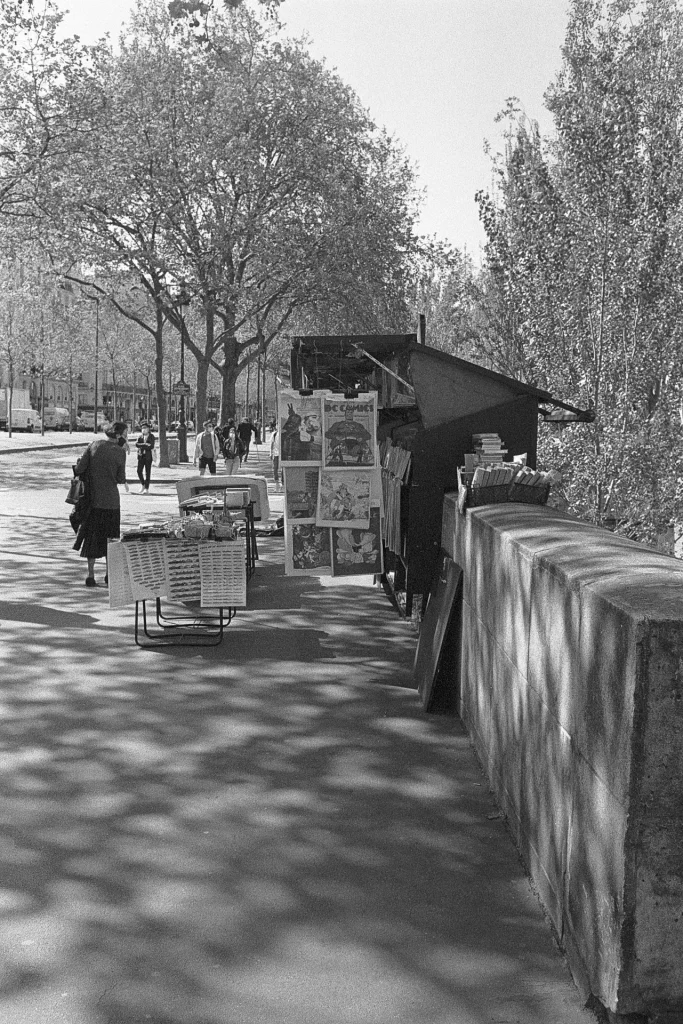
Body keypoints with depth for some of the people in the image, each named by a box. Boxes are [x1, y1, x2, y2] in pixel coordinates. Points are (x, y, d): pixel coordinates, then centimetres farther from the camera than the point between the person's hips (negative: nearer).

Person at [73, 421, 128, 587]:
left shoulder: (94, 445, -4)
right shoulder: (120, 452, -9)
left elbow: (79, 469, -7)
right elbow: (121, 478, -4)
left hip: (92, 498, 2)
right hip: (111, 500, -2)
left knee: (92, 536, 9)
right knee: (110, 537, 13)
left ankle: (91, 575, 8)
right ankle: (110, 574, 17)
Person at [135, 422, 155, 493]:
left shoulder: (152, 437, 0)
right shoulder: (140, 437, 11)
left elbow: (151, 446, -13)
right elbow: (136, 444, -4)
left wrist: (141, 446, -10)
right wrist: (145, 445, -15)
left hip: (148, 456, -3)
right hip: (141, 456, 3)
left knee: (147, 473, -2)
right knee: (139, 471, -7)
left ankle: (146, 489, 3)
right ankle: (142, 485, 15)